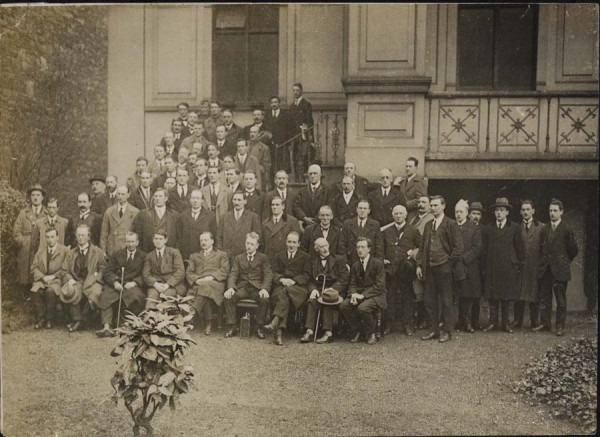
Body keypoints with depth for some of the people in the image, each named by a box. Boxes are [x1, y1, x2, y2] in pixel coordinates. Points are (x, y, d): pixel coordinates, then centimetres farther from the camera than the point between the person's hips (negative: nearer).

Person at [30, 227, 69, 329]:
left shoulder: (65, 250, 6)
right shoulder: (41, 249, 16)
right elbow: (34, 267, 11)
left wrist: (53, 276, -12)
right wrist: (43, 277, -7)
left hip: (56, 280, -3)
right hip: (41, 279, 3)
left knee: (50, 291, -36)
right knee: (36, 290, -31)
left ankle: (49, 320, -21)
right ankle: (40, 318, -19)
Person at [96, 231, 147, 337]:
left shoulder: (143, 256, 14)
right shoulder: (116, 254, 17)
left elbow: (144, 275, 5)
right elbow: (107, 272, 8)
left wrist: (134, 282, -14)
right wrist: (114, 282, -12)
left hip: (133, 285, -1)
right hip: (116, 284, 1)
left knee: (137, 296, -34)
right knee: (105, 297, -29)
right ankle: (106, 327, -36)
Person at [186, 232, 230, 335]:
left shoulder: (222, 255, 24)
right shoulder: (194, 256, 31)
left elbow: (224, 270, 7)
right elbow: (189, 273, 18)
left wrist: (211, 277, -10)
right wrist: (197, 279, -5)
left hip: (215, 283, -2)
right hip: (197, 284, 2)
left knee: (206, 288, -40)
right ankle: (208, 323, -36)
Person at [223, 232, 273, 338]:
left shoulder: (263, 258, 14)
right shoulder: (238, 258, 19)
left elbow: (268, 274, 2)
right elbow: (233, 274, 5)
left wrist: (264, 289, -18)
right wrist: (230, 288, -16)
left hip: (257, 288, -2)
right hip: (242, 288, 2)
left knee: (265, 300, -33)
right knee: (228, 297, -27)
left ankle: (259, 328, -17)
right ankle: (231, 327, -16)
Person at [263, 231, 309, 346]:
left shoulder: (305, 257, 17)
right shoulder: (278, 256, 25)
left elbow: (306, 276, 6)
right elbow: (274, 273, 12)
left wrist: (293, 281, -11)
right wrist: (281, 279, -9)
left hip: (298, 288, -1)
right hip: (280, 286, 2)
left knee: (286, 291, -36)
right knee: (283, 297, -34)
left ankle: (274, 323, -46)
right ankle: (279, 332, -46)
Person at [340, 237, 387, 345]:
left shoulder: (378, 263, -5)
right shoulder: (355, 265, 14)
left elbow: (379, 286, -12)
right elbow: (352, 284, 12)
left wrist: (363, 295, -21)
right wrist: (353, 294, -13)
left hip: (375, 295, -5)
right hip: (359, 294, 5)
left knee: (362, 308, -35)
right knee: (343, 305, -22)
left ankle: (371, 334, -8)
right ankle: (357, 331, -2)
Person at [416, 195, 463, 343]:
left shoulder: (451, 224, -4)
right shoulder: (428, 225, 15)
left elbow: (458, 247, -6)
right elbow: (422, 247, 15)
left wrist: (448, 262, -8)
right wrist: (419, 265, 8)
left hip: (443, 268, -6)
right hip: (429, 268, 6)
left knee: (446, 301, 2)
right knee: (429, 300, 8)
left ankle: (447, 331, 11)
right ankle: (434, 330, 18)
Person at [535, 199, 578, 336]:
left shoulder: (567, 230, -5)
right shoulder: (544, 230, 11)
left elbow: (574, 250, 1)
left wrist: (565, 262, 9)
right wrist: (545, 261, 10)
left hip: (560, 270, -5)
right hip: (545, 269, 5)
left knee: (561, 300, 1)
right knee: (544, 298, 8)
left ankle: (560, 327, 7)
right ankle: (545, 323, 17)